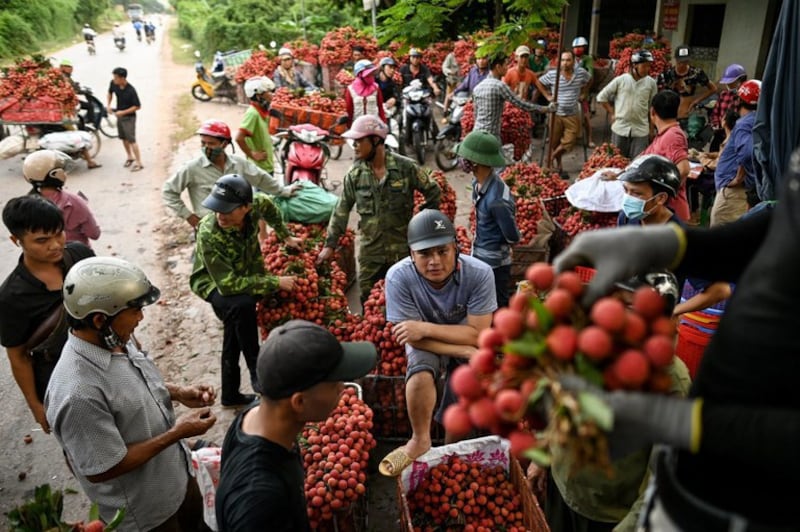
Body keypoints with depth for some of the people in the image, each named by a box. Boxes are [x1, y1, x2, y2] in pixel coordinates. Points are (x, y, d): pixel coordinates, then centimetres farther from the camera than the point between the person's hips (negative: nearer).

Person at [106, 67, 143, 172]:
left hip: (129, 117, -7)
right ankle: (130, 157, 35)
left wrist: (123, 112, -22)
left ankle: (139, 163, -2)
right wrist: (108, 104, 2)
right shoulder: (113, 84, -7)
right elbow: (110, 92, 15)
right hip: (119, 116, 7)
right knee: (123, 138, 17)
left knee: (131, 140, -8)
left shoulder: (131, 90, -25)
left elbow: (138, 106, -20)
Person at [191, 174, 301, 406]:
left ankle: (231, 395, 34)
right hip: (213, 283, -6)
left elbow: (267, 204, 3)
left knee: (234, 334, 17)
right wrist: (275, 282, -35)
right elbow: (227, 284, -38)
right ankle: (257, 372, -21)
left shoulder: (255, 205, -24)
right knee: (242, 305, -37)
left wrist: (286, 236, 6)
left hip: (242, 274, 6)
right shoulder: (209, 234, -38)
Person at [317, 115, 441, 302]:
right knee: (368, 300, 12)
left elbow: (434, 192, -1)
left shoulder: (406, 167, -12)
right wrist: (330, 244, -2)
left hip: (403, 249, -2)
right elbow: (342, 210, 1)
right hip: (370, 251, 3)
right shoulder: (354, 173, -3)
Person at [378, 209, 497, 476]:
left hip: (465, 338, 0)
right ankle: (420, 441, -7)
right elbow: (411, 337, -23)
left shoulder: (479, 273, -30)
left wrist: (426, 328, -34)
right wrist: (465, 352, -28)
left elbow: (477, 335, -25)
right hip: (426, 343, 0)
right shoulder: (399, 277, -30)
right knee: (421, 372, -32)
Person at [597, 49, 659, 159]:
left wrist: (652, 128, 10)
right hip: (620, 128, 0)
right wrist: (612, 113, 3)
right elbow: (601, 97, 4)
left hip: (641, 130, 0)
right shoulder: (620, 80, -4)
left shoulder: (651, 83, 0)